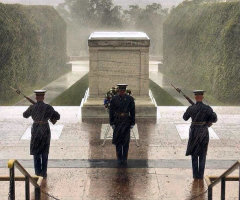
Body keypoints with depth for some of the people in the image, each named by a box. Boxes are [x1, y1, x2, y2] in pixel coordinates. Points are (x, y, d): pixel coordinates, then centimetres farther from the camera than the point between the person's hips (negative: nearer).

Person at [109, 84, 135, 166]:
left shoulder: (130, 99, -3)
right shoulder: (114, 99, -3)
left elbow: (132, 111, 1)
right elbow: (111, 111, 1)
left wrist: (132, 123, -1)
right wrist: (112, 123, -3)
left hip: (126, 122, 0)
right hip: (117, 121, 0)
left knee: (126, 141, 2)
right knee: (118, 140, 2)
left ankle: (125, 158, 11)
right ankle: (119, 158, 11)